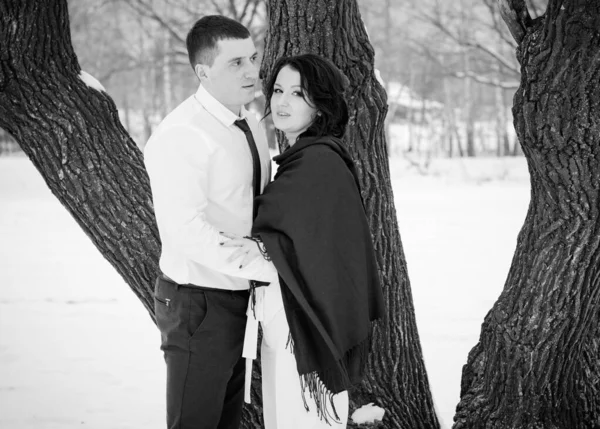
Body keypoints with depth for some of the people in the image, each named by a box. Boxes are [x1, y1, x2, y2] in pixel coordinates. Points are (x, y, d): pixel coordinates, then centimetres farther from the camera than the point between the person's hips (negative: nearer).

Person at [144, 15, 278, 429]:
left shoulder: (249, 124, 9)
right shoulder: (180, 135, -19)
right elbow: (187, 230, -27)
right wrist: (270, 267, -26)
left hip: (240, 298, 9)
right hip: (199, 304, -9)